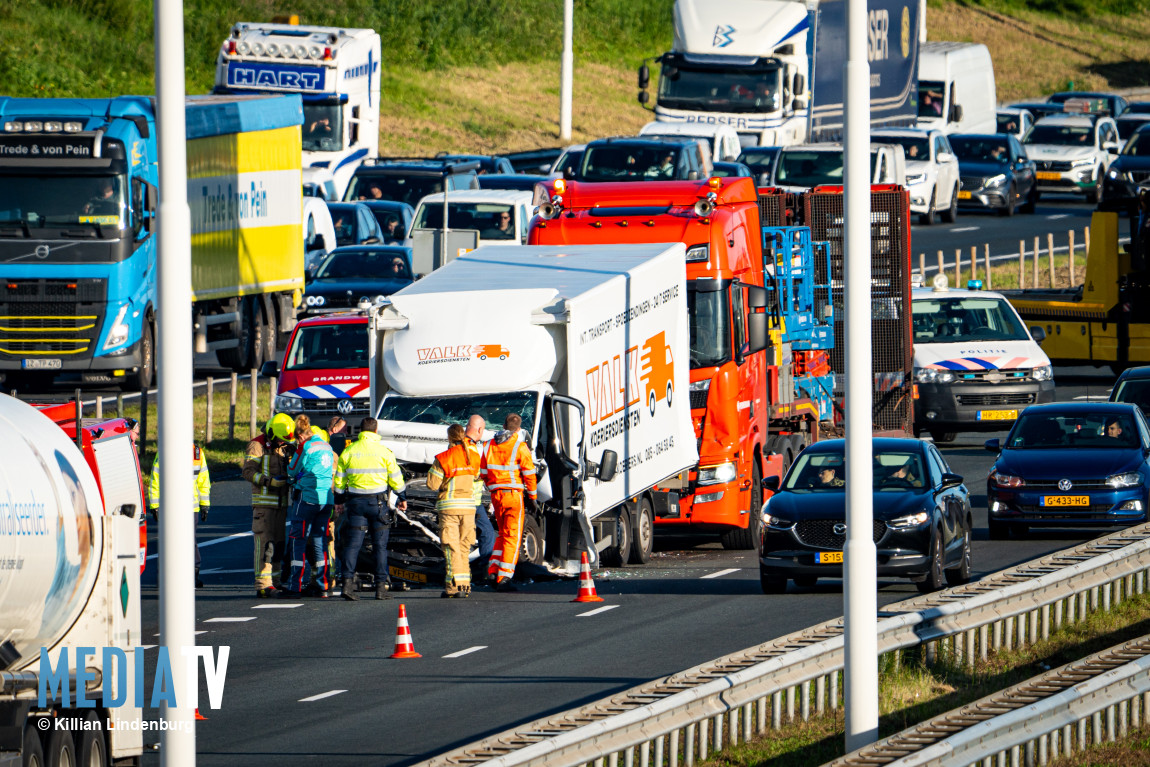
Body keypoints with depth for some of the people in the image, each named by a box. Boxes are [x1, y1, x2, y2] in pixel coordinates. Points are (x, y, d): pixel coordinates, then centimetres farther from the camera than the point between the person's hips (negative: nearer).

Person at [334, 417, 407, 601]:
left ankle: (347, 581, -12)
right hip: (378, 501, -1)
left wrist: (339, 501, 20)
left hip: (356, 502, 1)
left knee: (353, 543, 1)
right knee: (380, 545, 5)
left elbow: (340, 479, 8)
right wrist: (402, 498, 14)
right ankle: (381, 586, 4)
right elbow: (395, 477, 1)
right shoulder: (383, 451, -3)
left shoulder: (349, 451, 3)